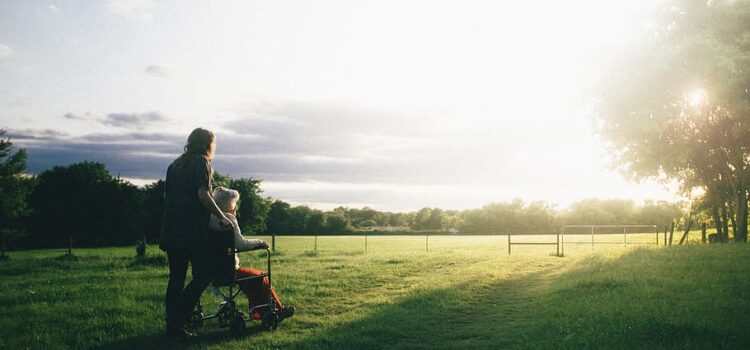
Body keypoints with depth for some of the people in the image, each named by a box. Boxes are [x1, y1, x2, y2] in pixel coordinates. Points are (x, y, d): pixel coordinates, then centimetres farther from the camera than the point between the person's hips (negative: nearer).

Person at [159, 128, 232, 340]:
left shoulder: (175, 165, 19)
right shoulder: (201, 162, -4)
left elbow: (167, 195, 20)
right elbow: (203, 195, -14)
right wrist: (222, 218, -8)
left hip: (171, 230, 8)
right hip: (192, 230, -8)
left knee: (176, 278, 11)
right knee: (203, 275, -1)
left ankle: (173, 327, 12)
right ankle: (178, 321, -9)